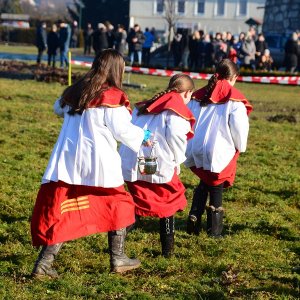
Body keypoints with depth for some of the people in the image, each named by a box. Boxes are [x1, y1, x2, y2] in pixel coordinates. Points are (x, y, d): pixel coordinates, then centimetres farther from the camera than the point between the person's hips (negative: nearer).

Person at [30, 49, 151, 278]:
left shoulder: (74, 92, 10)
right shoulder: (112, 98, -10)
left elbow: (59, 109, 28)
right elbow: (124, 130, -10)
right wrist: (143, 136, 8)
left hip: (67, 162, 5)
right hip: (98, 164, -5)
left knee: (60, 213, 7)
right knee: (118, 206, 17)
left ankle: (44, 263, -1)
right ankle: (118, 259, 21)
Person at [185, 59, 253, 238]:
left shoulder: (198, 96, 9)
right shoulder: (234, 99, -7)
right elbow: (239, 128, -9)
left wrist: (189, 145, 20)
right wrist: (240, 147, 9)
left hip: (196, 152, 5)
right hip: (221, 153, -4)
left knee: (204, 184, 24)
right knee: (217, 188, 9)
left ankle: (193, 221, 13)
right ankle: (214, 229, 15)